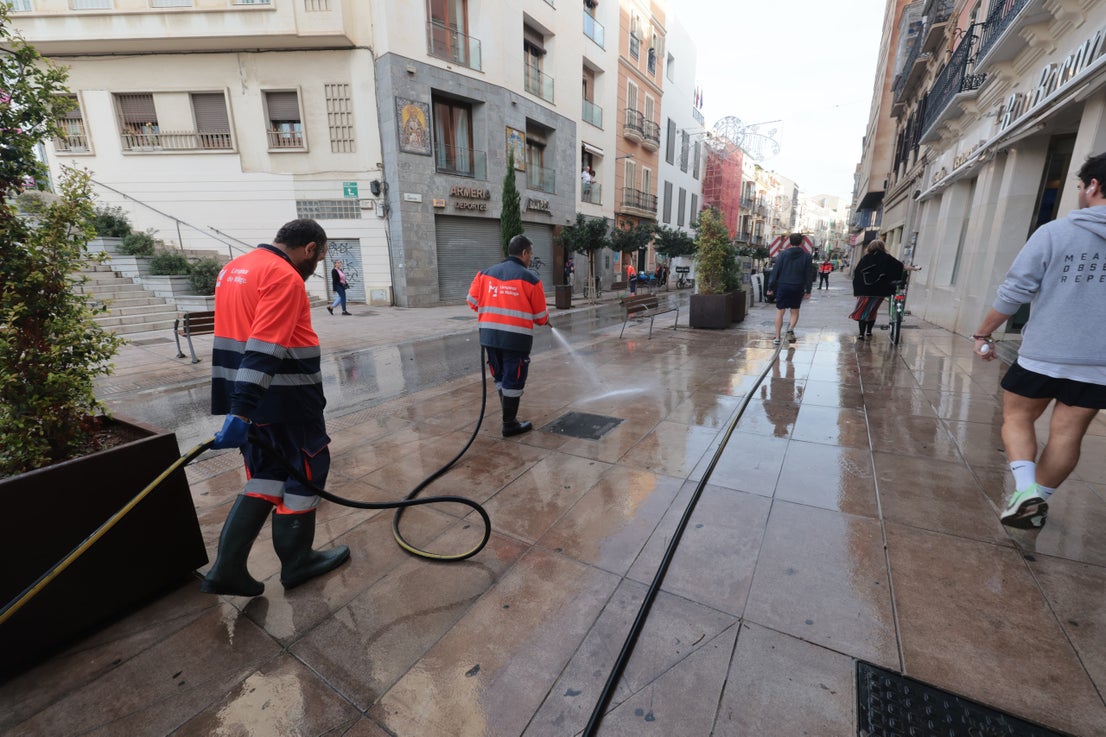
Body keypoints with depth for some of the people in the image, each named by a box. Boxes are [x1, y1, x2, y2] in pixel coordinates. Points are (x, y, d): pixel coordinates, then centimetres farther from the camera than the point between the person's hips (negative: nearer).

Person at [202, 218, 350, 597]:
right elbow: (264, 351, -26)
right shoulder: (284, 277, -17)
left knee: (266, 475, 17)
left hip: (250, 397, 9)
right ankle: (296, 563, 22)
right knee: (305, 470, 8)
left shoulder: (234, 268, 15)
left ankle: (227, 568, 17)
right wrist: (242, 412, -29)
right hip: (287, 398, -9)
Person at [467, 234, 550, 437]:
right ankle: (510, 425, 15)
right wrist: (546, 321, 22)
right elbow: (540, 315, -1)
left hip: (489, 335, 6)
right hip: (516, 337, -5)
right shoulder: (529, 278, -5)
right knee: (513, 381, 5)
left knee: (500, 377, 20)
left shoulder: (486, 273, 9)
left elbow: (473, 300, 9)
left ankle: (509, 415, 33)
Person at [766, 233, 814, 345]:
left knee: (780, 312, 5)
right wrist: (808, 291, 9)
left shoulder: (783, 254, -2)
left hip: (782, 286, -1)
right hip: (798, 288, 1)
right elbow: (809, 275, 4)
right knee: (795, 311, 16)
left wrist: (771, 287, 0)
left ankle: (777, 338, 3)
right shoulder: (806, 256, 3)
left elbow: (775, 271, -4)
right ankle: (791, 329, -10)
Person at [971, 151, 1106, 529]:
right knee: (1067, 434, 9)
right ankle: (1035, 501, 20)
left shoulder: (1054, 232, -8)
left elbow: (1014, 292, -9)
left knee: (1017, 417, 12)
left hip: (1042, 355, -3)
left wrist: (983, 333, 1)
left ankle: (1026, 491, -2)